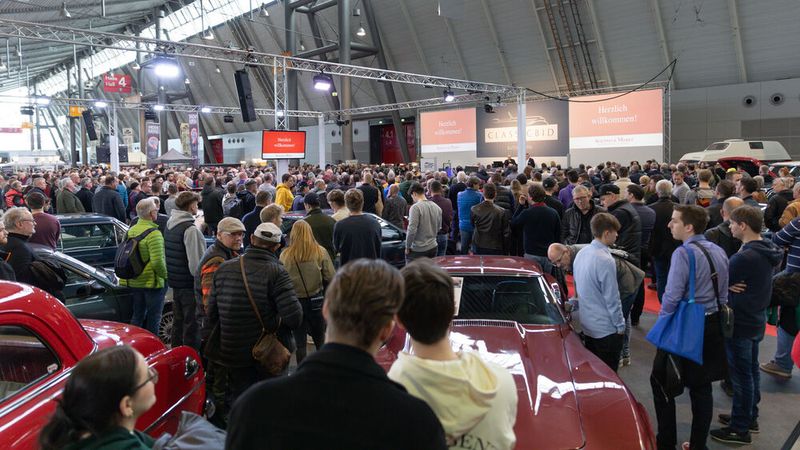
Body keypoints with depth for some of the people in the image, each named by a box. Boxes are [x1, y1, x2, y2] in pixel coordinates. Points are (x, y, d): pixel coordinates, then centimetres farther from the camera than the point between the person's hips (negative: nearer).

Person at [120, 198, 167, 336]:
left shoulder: (131, 231, 7)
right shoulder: (153, 233, -18)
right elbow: (157, 261, -25)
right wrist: (165, 274, -9)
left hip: (134, 282, 8)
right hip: (152, 283, -8)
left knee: (137, 316, 17)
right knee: (153, 318, 4)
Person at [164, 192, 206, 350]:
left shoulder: (169, 225, 9)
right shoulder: (191, 230, -20)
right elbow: (196, 264, -24)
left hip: (175, 283, 9)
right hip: (190, 285, -9)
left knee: (178, 322, 20)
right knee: (191, 325, 1)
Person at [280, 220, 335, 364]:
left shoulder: (285, 255, -9)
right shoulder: (320, 252, -9)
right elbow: (330, 278, -7)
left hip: (294, 302, 0)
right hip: (316, 301, 0)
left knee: (299, 341, 10)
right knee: (320, 339, 15)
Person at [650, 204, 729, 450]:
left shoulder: (684, 253, -19)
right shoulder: (718, 251, 4)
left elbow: (672, 296, -21)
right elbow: (723, 293, 11)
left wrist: (662, 321, -5)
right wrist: (713, 315, 20)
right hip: (713, 326, 7)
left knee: (661, 381, 8)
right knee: (701, 386, 15)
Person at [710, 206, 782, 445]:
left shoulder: (744, 257, -27)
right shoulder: (766, 252, 3)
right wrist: (732, 284, -9)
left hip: (740, 324, -9)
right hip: (756, 320, 9)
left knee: (741, 375, 2)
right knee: (751, 371, 20)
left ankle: (740, 429, 14)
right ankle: (750, 416, 36)